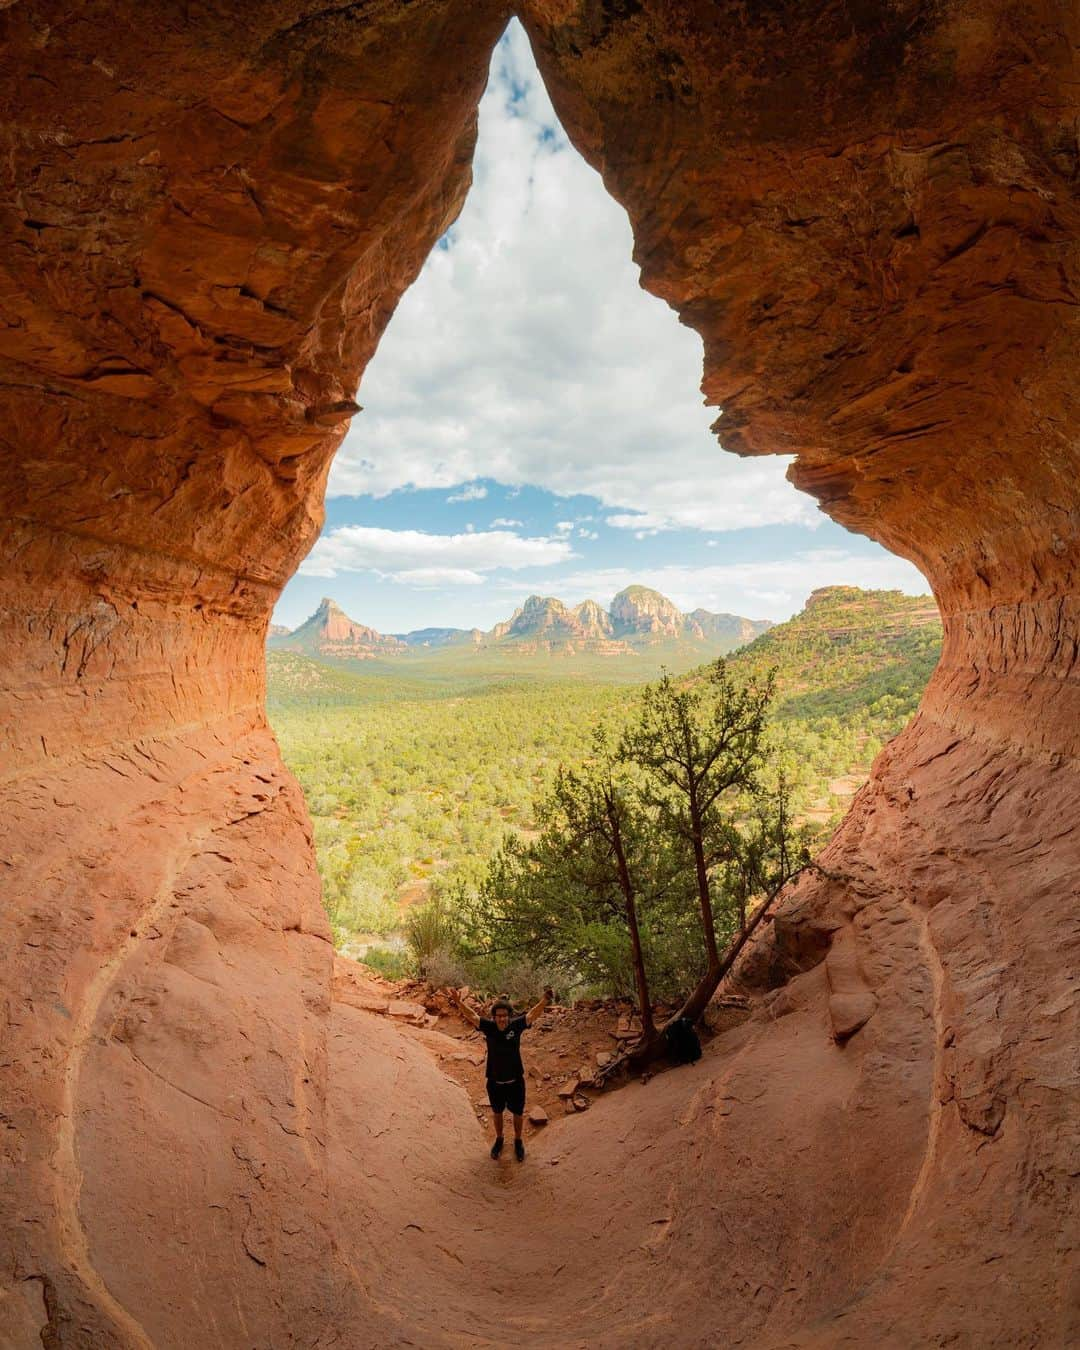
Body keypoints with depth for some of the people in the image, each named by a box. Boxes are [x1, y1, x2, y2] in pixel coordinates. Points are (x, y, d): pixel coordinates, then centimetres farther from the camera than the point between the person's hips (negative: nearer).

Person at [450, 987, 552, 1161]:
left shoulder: (516, 1025, -19)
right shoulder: (488, 1027, -18)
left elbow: (532, 1014, -27)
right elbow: (471, 1015, -23)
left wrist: (544, 1001, -46)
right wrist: (458, 1001, -40)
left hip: (515, 1081, 0)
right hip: (494, 1082, 1)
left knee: (518, 1113, 20)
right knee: (497, 1113, 24)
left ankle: (518, 1141, 46)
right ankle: (499, 1139, 51)